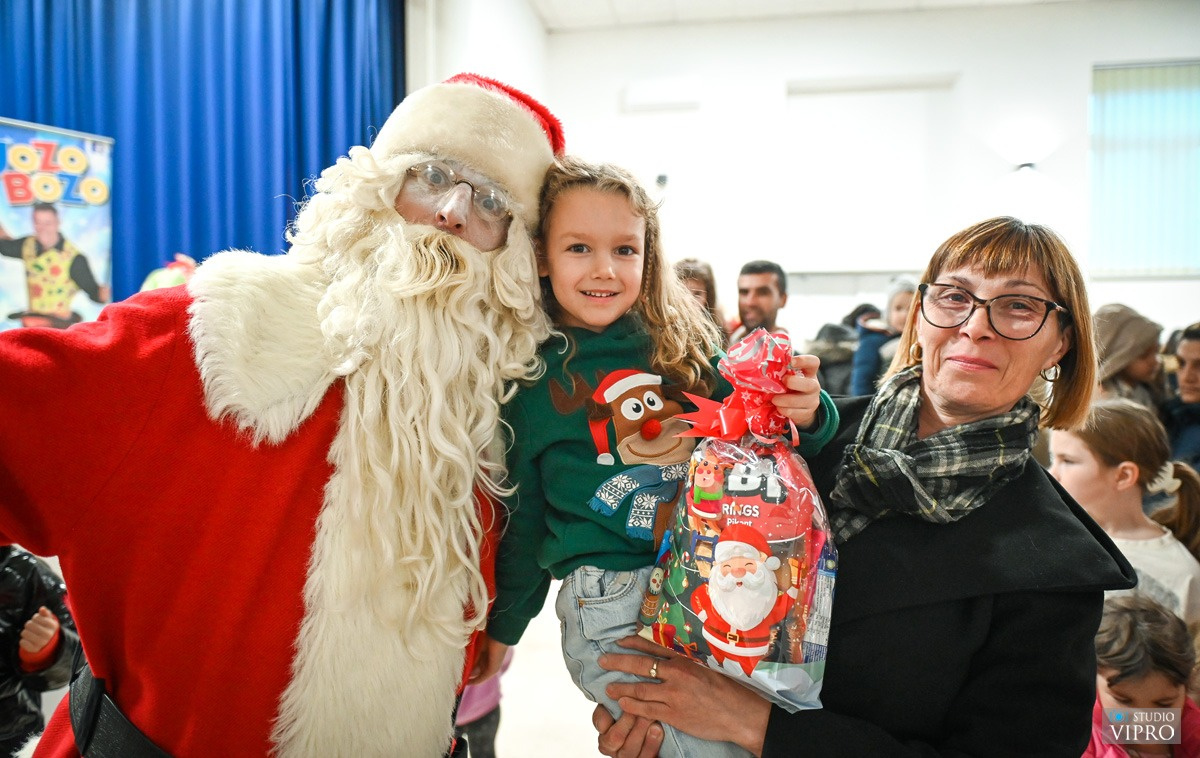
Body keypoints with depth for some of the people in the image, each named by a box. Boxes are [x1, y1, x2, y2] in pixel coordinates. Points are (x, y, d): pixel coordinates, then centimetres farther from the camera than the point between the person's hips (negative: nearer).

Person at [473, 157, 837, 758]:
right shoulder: (529, 376, -1)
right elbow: (520, 516, 7)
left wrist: (802, 417, -10)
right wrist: (503, 629, 14)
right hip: (611, 601, -4)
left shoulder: (686, 348, 6)